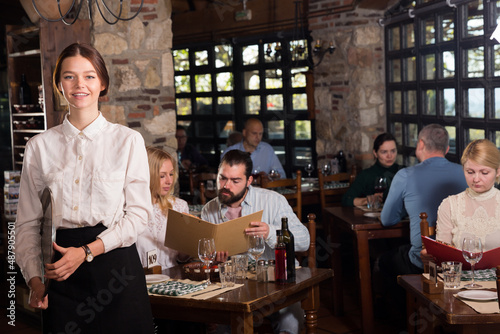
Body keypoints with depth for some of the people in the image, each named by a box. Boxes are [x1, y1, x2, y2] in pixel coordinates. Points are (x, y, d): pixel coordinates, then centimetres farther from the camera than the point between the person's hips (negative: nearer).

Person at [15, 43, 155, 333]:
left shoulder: (128, 141, 0)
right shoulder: (39, 146, 5)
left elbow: (139, 213, -3)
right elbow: (28, 222, 6)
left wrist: (87, 251, -14)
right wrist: (34, 279, -6)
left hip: (115, 265, -1)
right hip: (60, 273, 1)